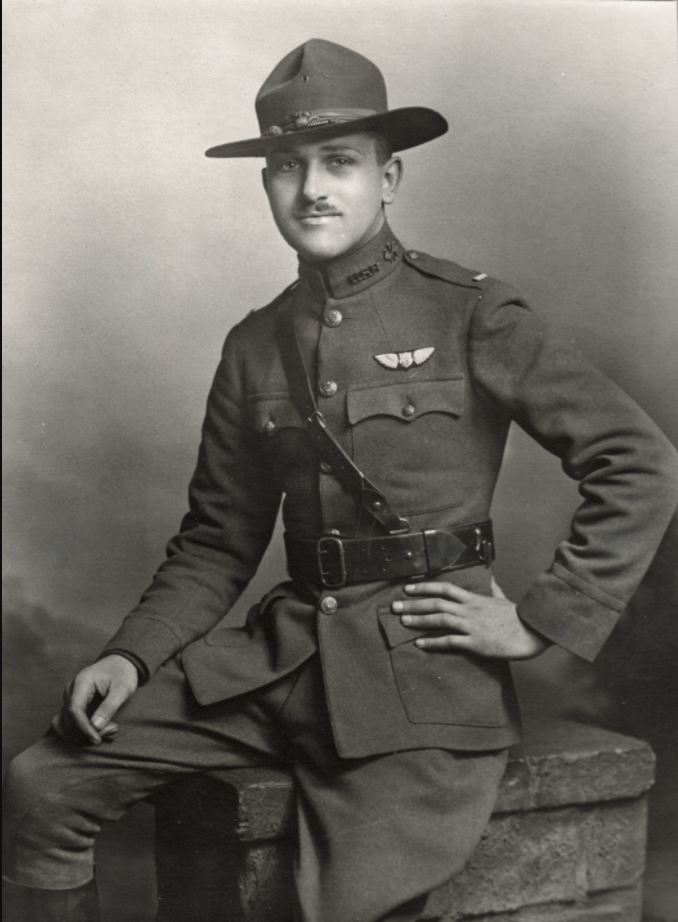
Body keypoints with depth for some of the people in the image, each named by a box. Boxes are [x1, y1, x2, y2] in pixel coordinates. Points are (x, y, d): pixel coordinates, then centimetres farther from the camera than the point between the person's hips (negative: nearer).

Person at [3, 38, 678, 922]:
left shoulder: (469, 315, -5)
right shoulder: (254, 347, 9)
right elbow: (217, 543, 13)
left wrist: (540, 621, -8)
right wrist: (133, 656, -2)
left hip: (424, 660, -4)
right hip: (284, 647, 5)